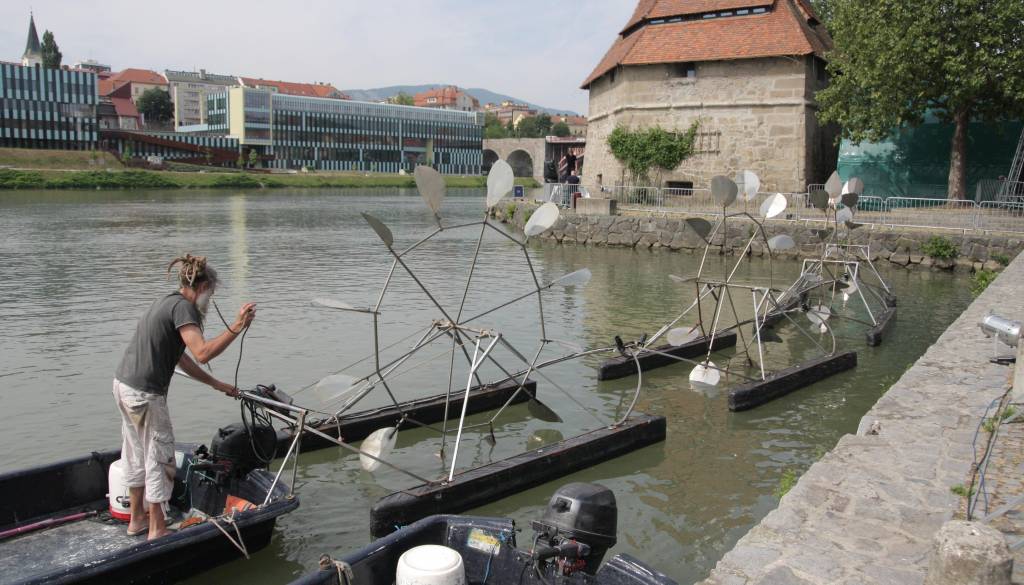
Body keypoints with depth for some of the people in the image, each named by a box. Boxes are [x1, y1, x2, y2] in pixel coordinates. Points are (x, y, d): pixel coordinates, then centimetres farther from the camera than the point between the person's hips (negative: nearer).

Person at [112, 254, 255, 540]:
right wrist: (236, 328, -30)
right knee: (159, 458, 5)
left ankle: (137, 518, 36)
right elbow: (202, 352, -28)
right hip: (145, 394, -10)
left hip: (124, 385, 10)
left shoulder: (167, 302, 15)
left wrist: (216, 384, 21)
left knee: (136, 454, 21)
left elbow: (180, 357, 19)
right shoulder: (182, 306, -15)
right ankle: (157, 530, 17)